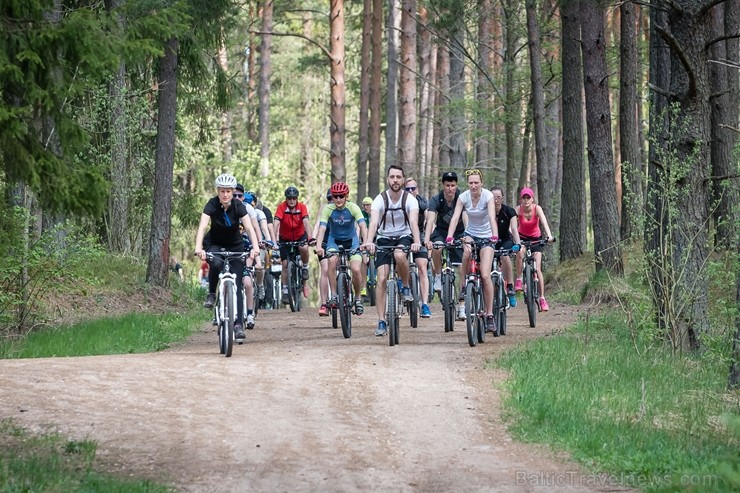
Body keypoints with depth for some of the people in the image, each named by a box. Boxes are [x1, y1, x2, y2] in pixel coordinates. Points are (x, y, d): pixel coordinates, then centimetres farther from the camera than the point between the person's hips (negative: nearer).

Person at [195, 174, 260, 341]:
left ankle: (238, 324, -11)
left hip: (234, 245, 1)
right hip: (214, 244, -1)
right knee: (216, 263, -36)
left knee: (236, 284, -10)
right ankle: (211, 294, -11)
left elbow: (249, 228, -28)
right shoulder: (212, 205, -21)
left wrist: (255, 247, -45)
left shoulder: (238, 206, -18)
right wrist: (198, 248, -49)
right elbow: (202, 227, -33)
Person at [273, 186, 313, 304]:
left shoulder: (302, 207, -19)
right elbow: (276, 223, -30)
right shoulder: (281, 207, -22)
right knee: (285, 263, -6)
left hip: (300, 236, 0)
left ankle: (305, 267, -3)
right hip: (285, 238, 0)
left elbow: (306, 222, -29)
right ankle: (285, 291, 3)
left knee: (304, 248, -33)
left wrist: (310, 238, -42)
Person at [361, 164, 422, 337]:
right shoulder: (380, 199, -14)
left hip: (404, 237, -1)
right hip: (384, 238, 1)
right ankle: (381, 321, -6)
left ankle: (406, 287, -9)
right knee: (381, 279, -10)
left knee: (399, 255, -37)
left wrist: (417, 242, -47)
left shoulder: (409, 199, -14)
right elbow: (373, 222, -29)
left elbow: (413, 222, -28)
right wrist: (368, 242, -48)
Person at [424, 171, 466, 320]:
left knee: (463, 269, -9)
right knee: (436, 248, -36)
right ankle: (438, 276, -10)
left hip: (459, 232, 0)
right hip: (441, 231, 0)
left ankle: (462, 306, -4)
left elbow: (466, 218, -31)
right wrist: (426, 239, -48)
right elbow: (431, 220, -32)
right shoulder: (436, 200, -19)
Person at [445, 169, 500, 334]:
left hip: (486, 236, -2)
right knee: (467, 252, -36)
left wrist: (495, 236, -46)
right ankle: (464, 287, -15)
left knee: (485, 275, -13)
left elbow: (492, 217, -30)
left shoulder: (488, 196, -17)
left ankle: (489, 315, -6)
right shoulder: (463, 197, -11)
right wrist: (450, 237, -35)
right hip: (470, 233, 2)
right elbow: (455, 217, -20)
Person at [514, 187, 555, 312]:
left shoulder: (537, 209, -21)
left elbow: (544, 222, -36)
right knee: (520, 252, -35)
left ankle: (542, 298, -4)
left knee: (537, 269, -9)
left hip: (536, 238, 0)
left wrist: (549, 235, -53)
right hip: (522, 237, 0)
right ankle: (518, 280, -20)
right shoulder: (518, 209, -19)